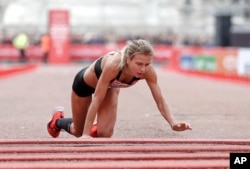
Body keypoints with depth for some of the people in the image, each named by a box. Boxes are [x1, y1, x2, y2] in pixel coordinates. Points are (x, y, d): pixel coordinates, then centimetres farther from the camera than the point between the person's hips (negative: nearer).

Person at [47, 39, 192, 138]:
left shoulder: (148, 71, -35)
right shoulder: (113, 65, -47)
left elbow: (160, 100, -28)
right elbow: (97, 99, -40)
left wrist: (173, 124, -44)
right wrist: (85, 134, -39)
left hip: (110, 86, 3)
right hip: (85, 83, -3)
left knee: (105, 133, -11)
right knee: (79, 132, 15)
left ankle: (96, 129, 26)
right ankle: (58, 120, 49)